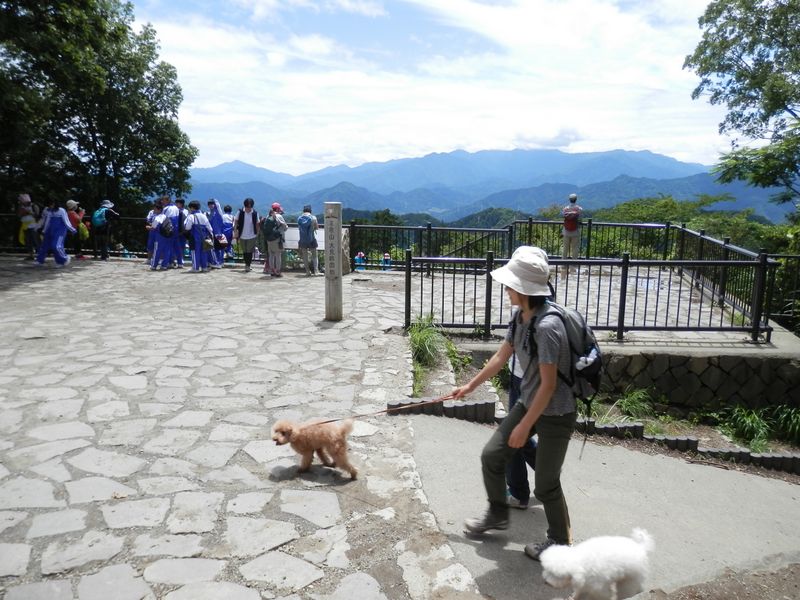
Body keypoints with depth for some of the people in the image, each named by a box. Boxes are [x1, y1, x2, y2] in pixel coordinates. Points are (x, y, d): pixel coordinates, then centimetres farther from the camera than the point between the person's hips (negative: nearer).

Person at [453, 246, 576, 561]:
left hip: (555, 414, -8)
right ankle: (497, 514, 36)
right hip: (528, 403, 8)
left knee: (546, 484, 6)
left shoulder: (547, 326, -30)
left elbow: (548, 385, -26)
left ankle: (560, 541, 31)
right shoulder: (520, 317, -3)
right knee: (491, 455, 13)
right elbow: (501, 357, 11)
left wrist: (524, 426, -19)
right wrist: (470, 386, 20)